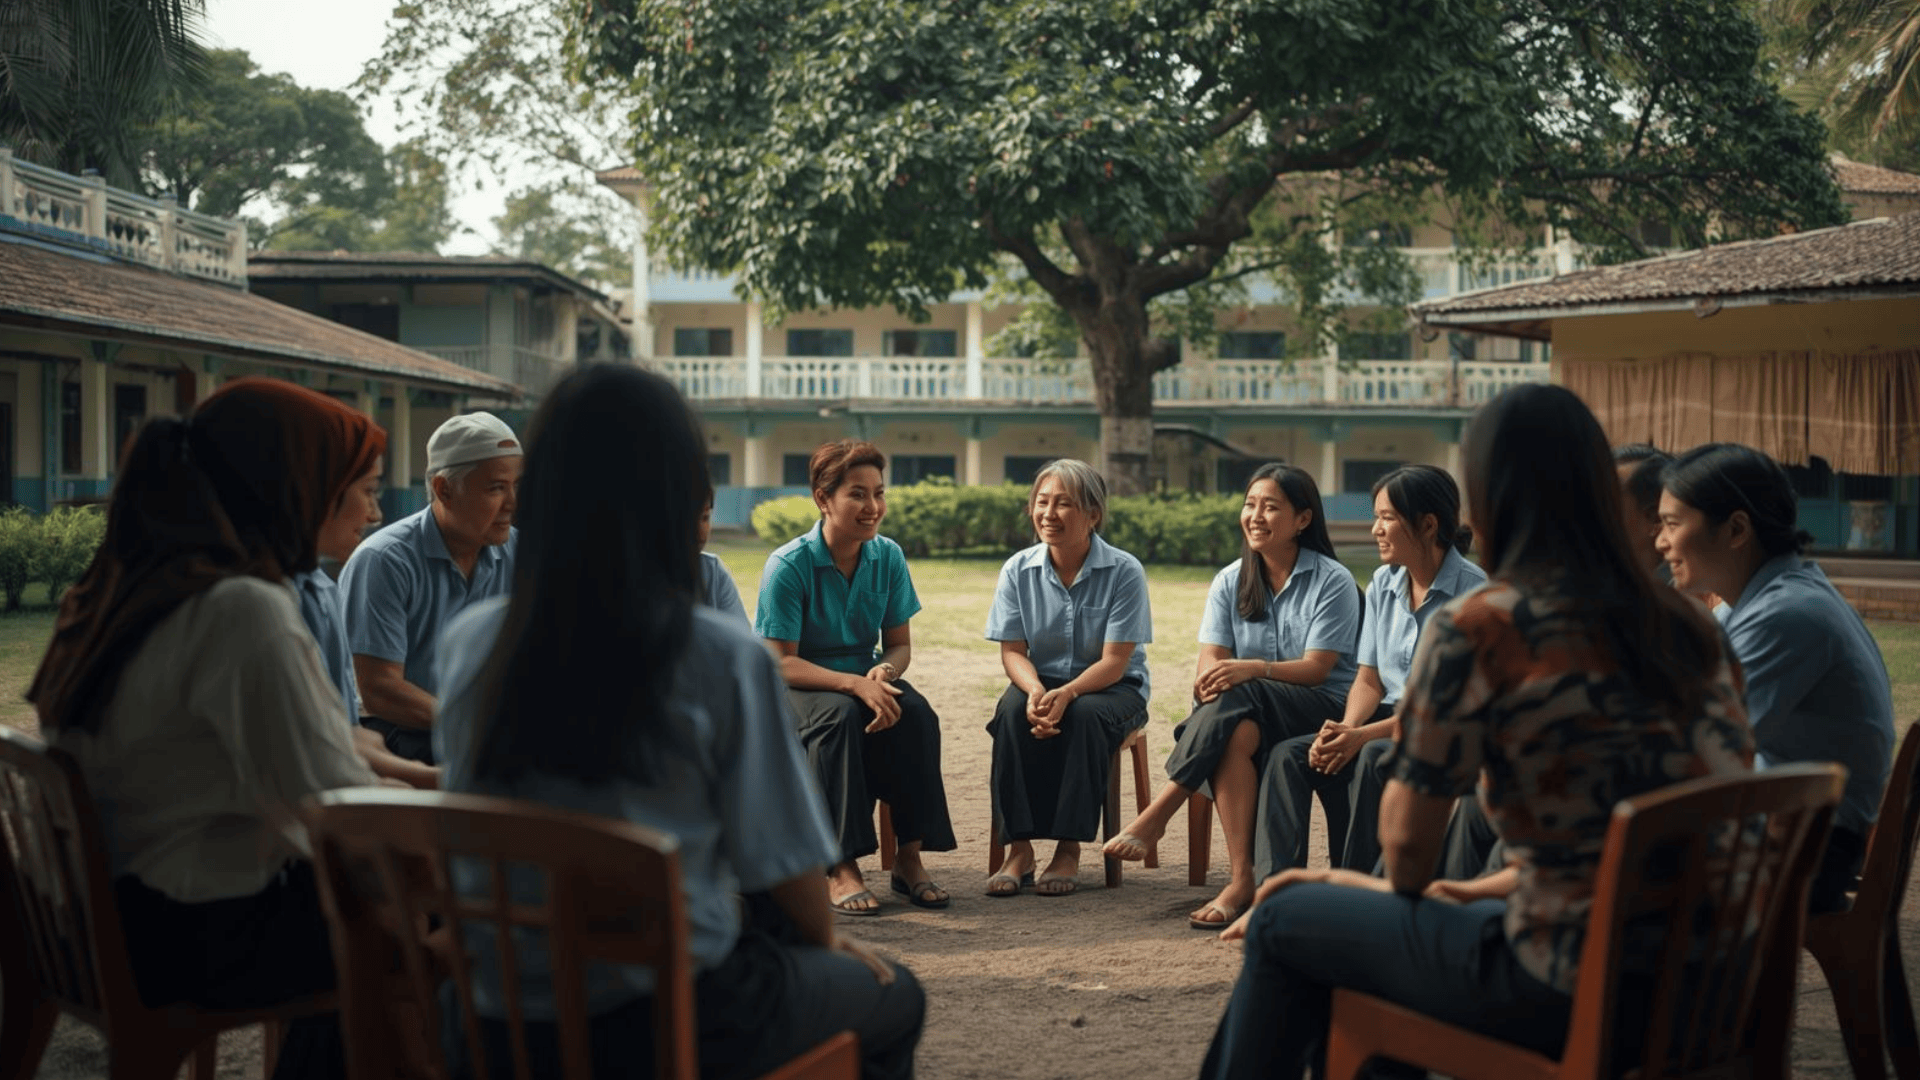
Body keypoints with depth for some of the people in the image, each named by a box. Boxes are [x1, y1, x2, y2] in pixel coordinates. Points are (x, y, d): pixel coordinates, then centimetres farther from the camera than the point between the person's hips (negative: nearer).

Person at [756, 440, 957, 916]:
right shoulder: (788, 564, -16)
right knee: (840, 714, -37)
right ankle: (841, 866, -34)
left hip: (864, 678, 4)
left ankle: (909, 856, -20)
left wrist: (883, 674, -19)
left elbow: (900, 645, 6)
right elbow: (780, 664, -18)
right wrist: (854, 684, -31)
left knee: (916, 713, -27)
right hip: (796, 688, -4)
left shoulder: (888, 557, -1)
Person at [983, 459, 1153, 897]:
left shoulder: (1124, 571, -12)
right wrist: (1035, 690, -26)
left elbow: (1115, 660, -16)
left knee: (1084, 715, -36)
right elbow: (1012, 650, -2)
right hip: (1041, 681, 3)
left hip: (1111, 689, -2)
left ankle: (1069, 849, -27)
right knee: (1015, 710, -31)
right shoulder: (1018, 571, -1)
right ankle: (1019, 847, -28)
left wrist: (1067, 693, -34)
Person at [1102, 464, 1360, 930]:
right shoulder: (1230, 581, 11)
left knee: (1237, 696, -34)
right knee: (1237, 734, -35)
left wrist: (1253, 669, -30)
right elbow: (1210, 660, 1)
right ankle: (1241, 881, -41)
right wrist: (1211, 679, -25)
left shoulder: (1333, 581, -3)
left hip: (1325, 709, -3)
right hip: (1252, 713, 3)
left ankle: (1156, 815, -33)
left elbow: (1317, 667, -13)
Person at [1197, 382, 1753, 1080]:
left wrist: (1404, 886, 16)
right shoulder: (1689, 626, 6)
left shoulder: (1476, 630, -13)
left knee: (1283, 923, 14)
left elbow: (1408, 836, -6)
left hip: (1571, 993, -7)